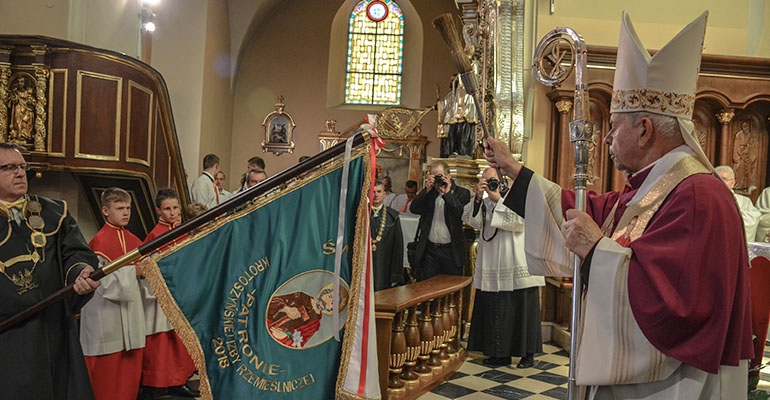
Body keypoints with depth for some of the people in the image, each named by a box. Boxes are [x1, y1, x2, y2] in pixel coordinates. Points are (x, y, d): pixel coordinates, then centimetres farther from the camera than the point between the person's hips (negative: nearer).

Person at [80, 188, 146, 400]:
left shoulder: (133, 241, 10)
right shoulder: (99, 241, -9)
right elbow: (100, 279, -17)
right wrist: (132, 271, -19)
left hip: (131, 313, 6)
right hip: (107, 317, -6)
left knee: (131, 370, 10)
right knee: (109, 371, 2)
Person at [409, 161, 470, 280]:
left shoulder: (462, 193, 1)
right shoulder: (429, 193, 12)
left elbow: (462, 214, -16)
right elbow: (413, 209, -1)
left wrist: (447, 193, -16)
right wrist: (427, 190, -9)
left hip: (451, 251, -3)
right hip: (429, 249, 3)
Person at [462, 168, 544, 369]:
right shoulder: (484, 201, 13)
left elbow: (520, 220, -17)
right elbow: (470, 219, -3)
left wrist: (498, 200, -15)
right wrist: (479, 197, -15)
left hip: (517, 269, -4)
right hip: (492, 270, 5)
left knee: (521, 310, 2)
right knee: (495, 312, 7)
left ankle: (528, 354, 13)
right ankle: (500, 353, 17)